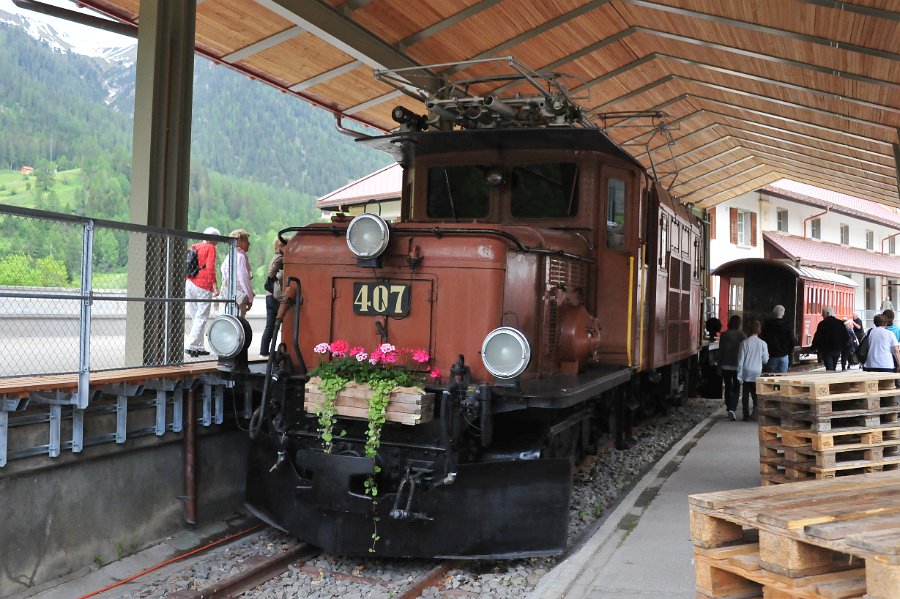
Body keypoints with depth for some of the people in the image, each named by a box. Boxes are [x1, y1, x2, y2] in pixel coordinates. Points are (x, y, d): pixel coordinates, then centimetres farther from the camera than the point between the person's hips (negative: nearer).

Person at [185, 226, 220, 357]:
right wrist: (215, 286, -14)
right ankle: (191, 346, -13)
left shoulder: (193, 247, 18)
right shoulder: (210, 248, -2)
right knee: (201, 317, -5)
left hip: (189, 284, 7)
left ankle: (199, 348, 14)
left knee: (195, 317, 12)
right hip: (203, 286, -7)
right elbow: (210, 268, -13)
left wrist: (184, 285, 21)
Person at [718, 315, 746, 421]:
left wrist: (720, 365, 10)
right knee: (736, 388, 2)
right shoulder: (742, 335, -7)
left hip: (725, 366, 2)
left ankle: (729, 408, 20)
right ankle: (732, 409, -13)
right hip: (738, 366, -2)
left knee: (728, 388, 14)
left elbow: (720, 351, 2)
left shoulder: (723, 335, -2)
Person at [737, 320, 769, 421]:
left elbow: (740, 361, -6)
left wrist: (739, 376, 0)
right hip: (757, 373, 1)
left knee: (745, 396, 8)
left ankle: (746, 416, 9)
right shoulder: (763, 344, -5)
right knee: (756, 396, 9)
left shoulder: (744, 343, -8)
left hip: (746, 374, 0)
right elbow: (765, 361, 3)